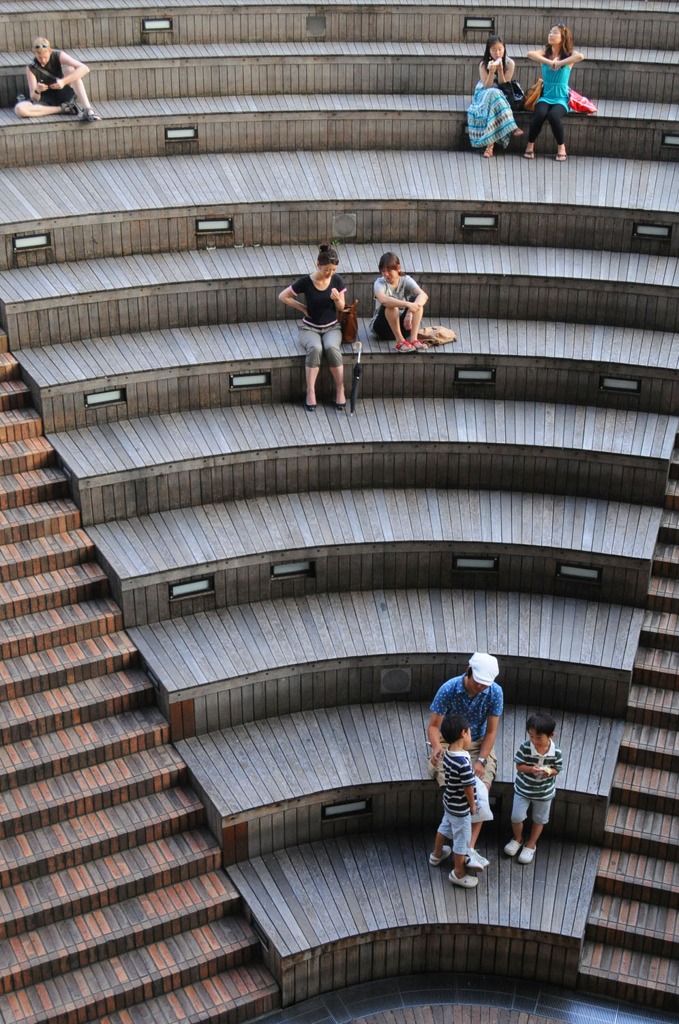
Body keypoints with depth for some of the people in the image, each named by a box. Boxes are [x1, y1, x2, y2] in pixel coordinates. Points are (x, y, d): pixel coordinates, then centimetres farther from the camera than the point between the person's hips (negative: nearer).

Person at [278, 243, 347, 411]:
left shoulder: (337, 280, -6)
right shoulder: (306, 281, -13)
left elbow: (341, 308, 1)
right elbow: (283, 296, -3)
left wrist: (337, 299, -21)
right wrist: (303, 308, -5)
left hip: (331, 327, 2)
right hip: (310, 327, -1)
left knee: (331, 347, -33)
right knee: (315, 348, -35)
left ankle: (340, 390, -22)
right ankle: (310, 392, -27)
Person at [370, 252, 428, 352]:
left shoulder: (406, 280, -8)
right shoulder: (380, 283, -15)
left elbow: (423, 295, -26)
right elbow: (383, 299, -40)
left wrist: (410, 312, -43)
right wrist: (407, 304, -50)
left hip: (402, 324, 3)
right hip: (382, 325, -3)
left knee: (417, 300, -20)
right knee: (390, 303, -32)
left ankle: (413, 339, -29)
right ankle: (400, 341, -33)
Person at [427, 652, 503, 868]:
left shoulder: (495, 693, -13)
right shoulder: (448, 689, -18)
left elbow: (491, 731, -8)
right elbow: (434, 725, -12)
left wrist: (481, 761, -21)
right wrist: (436, 746, -34)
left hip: (479, 744, 1)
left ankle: (470, 848, -25)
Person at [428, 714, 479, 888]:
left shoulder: (447, 752, -12)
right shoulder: (463, 762, -36)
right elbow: (468, 787, -24)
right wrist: (473, 805, -11)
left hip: (450, 802, 8)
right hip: (460, 808, -8)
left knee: (445, 827, 31)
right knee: (462, 839, 11)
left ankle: (437, 855, 54)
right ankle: (459, 873, 28)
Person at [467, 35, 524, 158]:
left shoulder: (509, 63, -5)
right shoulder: (484, 64, -6)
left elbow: (504, 86, -7)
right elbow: (486, 86, -12)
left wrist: (500, 70, -21)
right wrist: (491, 72, -28)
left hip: (502, 95, 0)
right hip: (484, 93, 0)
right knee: (493, 94, -36)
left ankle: (490, 143, -42)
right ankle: (511, 127, -41)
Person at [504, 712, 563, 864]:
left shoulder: (556, 752, -21)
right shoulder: (525, 747, -23)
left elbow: (557, 769, -7)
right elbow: (519, 766, -14)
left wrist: (549, 771, -30)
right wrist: (531, 769, -33)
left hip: (544, 791, 0)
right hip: (523, 788, 0)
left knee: (539, 820, 18)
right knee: (516, 817, 6)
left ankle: (531, 845, 41)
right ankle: (517, 839, 37)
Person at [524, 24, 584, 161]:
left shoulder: (569, 55, -1)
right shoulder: (545, 53, 4)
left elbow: (580, 56, -25)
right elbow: (530, 53, -19)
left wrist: (559, 63, -24)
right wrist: (549, 62, -25)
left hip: (561, 98, -1)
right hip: (545, 96, 1)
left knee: (553, 116, -32)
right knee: (540, 114, -31)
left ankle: (561, 147, -10)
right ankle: (530, 146, -11)